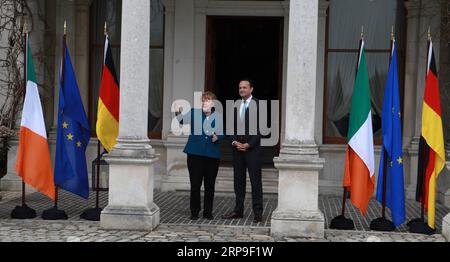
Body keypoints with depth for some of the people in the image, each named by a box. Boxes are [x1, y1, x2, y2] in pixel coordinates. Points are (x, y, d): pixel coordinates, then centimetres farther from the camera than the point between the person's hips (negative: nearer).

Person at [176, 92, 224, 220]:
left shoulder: (219, 117, 5)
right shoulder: (195, 113, 3)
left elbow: (222, 134, 8)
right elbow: (182, 120, -13)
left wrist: (217, 137, -13)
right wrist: (178, 113, -33)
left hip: (212, 155, 1)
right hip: (195, 154, -1)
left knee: (210, 185, 7)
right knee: (195, 184, 0)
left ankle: (208, 212, 19)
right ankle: (194, 212, 13)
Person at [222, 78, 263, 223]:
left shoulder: (258, 104, -4)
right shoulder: (236, 106, 12)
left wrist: (249, 144, -13)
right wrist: (235, 142, -3)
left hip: (252, 148, -5)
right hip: (237, 148, 5)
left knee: (255, 181, -3)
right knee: (238, 180, 9)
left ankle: (258, 212, 1)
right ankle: (238, 210, 16)